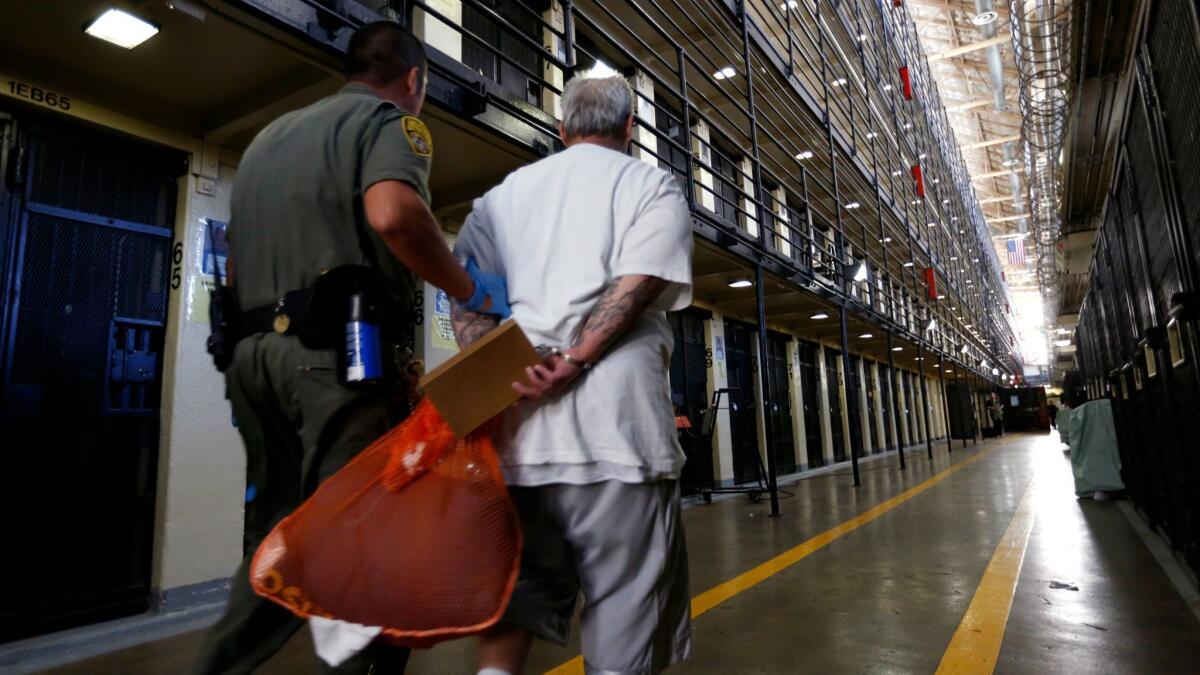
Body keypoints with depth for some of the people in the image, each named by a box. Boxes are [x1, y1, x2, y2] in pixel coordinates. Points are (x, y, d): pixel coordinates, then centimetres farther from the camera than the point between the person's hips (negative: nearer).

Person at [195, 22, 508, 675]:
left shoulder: (270, 134, 25)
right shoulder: (391, 120, 1)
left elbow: (234, 262, 25)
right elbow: (393, 213, -22)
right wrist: (470, 290, -10)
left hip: (255, 351, 8)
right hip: (341, 352, -8)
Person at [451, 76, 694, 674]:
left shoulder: (505, 191, 20)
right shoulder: (653, 186, 8)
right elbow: (637, 285, -10)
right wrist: (574, 362, -12)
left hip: (514, 419, 5)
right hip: (614, 420, -4)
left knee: (520, 580, 17)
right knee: (625, 590, 7)